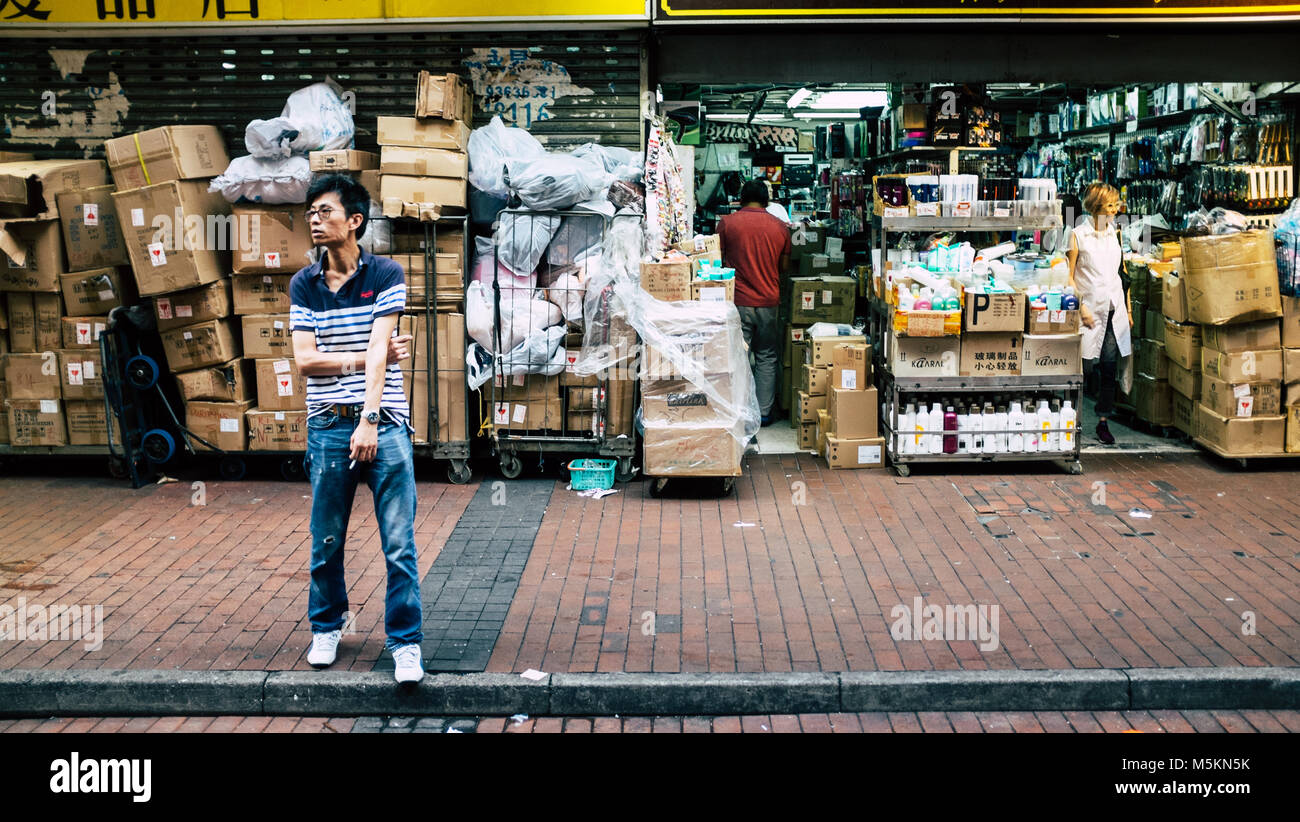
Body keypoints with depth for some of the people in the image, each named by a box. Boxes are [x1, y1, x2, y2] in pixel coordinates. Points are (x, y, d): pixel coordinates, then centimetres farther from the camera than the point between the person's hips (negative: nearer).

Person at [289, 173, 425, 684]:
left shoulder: (386, 275, 0)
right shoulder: (303, 285, 8)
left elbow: (379, 351, -10)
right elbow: (305, 360, 1)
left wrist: (369, 421, -17)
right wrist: (367, 357, -6)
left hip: (383, 425, -2)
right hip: (327, 428, 3)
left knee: (399, 545, -3)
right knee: (325, 542, 12)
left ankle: (405, 643, 8)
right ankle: (326, 627, 32)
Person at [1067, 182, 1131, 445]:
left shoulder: (1115, 232, 12)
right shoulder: (1078, 235, -4)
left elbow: (1123, 272, 18)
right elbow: (1069, 276, -5)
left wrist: (1128, 307, 15)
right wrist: (1080, 306, -13)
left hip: (1114, 308, 5)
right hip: (1090, 307, -5)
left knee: (1109, 367, 3)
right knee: (1085, 366, -4)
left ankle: (1103, 421, 11)